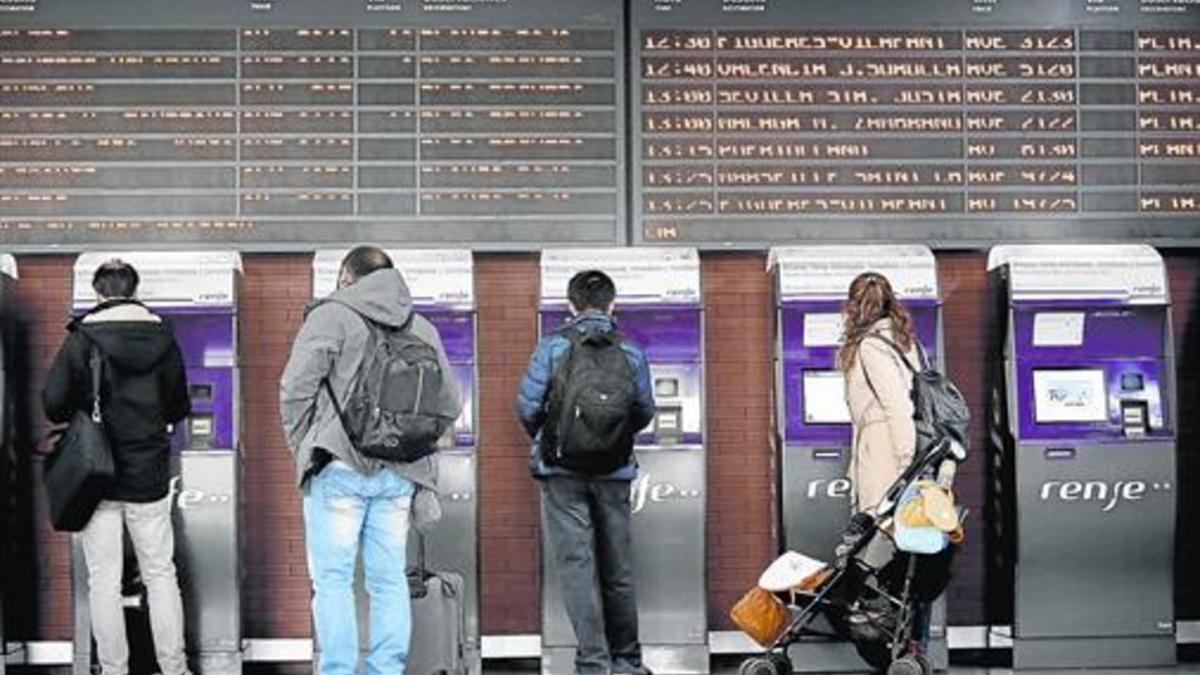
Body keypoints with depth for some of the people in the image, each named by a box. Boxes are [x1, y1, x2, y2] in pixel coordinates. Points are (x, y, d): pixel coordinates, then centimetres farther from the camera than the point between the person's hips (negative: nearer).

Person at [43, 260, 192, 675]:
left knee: (104, 581, 6)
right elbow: (179, 407, 6)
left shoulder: (82, 339, -9)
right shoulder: (162, 337, -1)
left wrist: (86, 412, 9)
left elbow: (54, 404, -12)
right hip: (149, 476, 2)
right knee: (160, 574, 11)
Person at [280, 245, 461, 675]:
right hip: (399, 475, 5)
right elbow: (448, 405, 17)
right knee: (389, 579, 10)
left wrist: (303, 446, 3)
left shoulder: (331, 316, -2)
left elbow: (296, 389, -8)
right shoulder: (422, 329, 15)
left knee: (332, 578, 1)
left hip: (340, 467, -5)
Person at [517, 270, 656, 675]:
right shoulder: (630, 351, 2)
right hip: (615, 471, 2)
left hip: (563, 471, -2)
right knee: (618, 566, 12)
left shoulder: (553, 346, -5)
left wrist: (541, 437, 14)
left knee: (577, 564, -1)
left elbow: (528, 405, -7)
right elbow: (644, 412, 5)